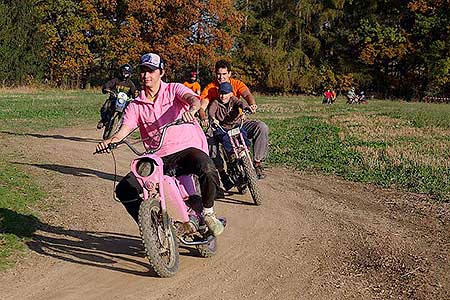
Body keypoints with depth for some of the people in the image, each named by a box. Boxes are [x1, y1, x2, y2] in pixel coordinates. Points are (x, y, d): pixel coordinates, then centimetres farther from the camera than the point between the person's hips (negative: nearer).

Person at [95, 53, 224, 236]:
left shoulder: (174, 89, 6)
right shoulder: (135, 106, 13)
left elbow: (194, 99, -15)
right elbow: (125, 129, -3)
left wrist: (191, 110, -40)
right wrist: (111, 140, -26)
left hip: (187, 148, -3)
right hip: (158, 158, 3)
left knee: (207, 170, -35)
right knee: (124, 189, -12)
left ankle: (208, 213, -7)